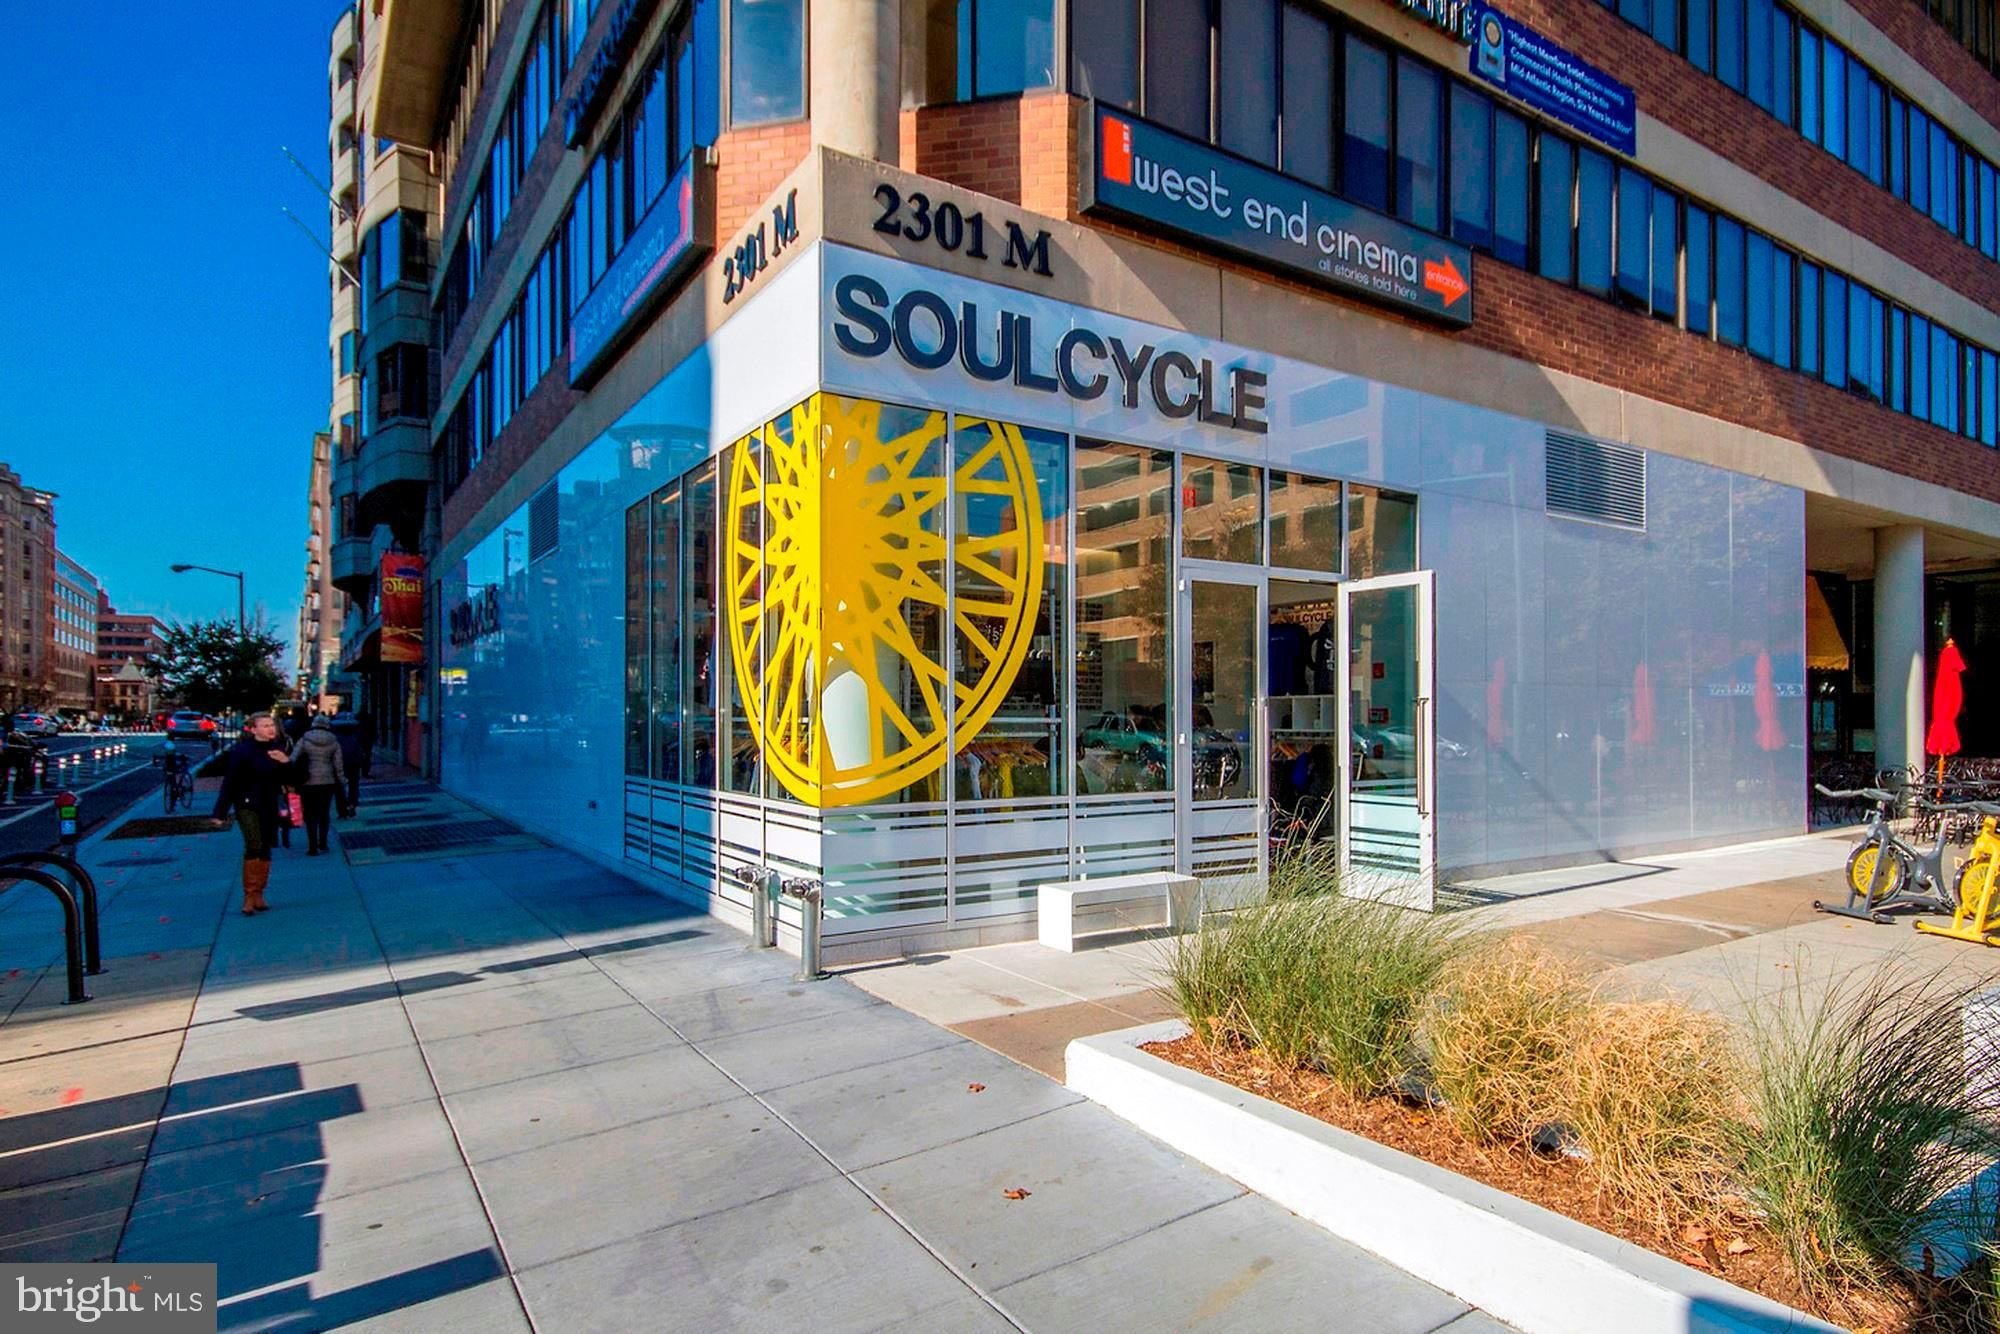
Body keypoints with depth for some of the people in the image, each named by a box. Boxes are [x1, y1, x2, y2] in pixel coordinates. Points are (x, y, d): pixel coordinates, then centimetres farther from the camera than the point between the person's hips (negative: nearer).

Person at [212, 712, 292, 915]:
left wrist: (286, 763, -10)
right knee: (254, 846, -17)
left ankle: (258, 894, 19)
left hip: (269, 807, 6)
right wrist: (221, 812, -11)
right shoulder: (241, 751, -10)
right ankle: (249, 896, -11)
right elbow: (230, 782, -11)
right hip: (247, 805, -6)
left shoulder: (276, 750, 6)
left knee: (265, 850, 9)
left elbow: (287, 780, 10)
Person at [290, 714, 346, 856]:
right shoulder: (333, 742, 3)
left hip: (308, 782, -2)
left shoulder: (304, 740, -1)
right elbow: (338, 765, 3)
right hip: (327, 782, 2)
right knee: (324, 813, 15)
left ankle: (313, 847, 1)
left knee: (311, 815, 4)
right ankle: (322, 844, 18)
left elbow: (293, 760, -10)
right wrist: (342, 781, 11)